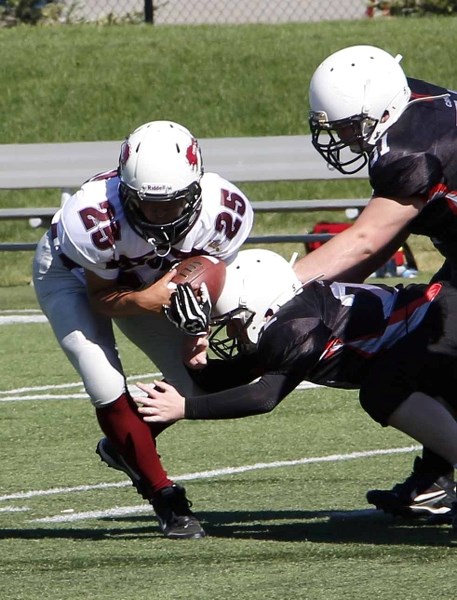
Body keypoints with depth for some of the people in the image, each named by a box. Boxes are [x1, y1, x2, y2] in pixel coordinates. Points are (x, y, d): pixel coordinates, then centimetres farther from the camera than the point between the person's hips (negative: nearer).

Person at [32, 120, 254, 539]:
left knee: (195, 382, -3)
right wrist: (145, 300, -46)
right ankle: (166, 498, -6)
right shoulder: (94, 219, -42)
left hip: (148, 283, 4)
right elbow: (100, 297, -25)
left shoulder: (225, 213, -31)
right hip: (72, 273, -4)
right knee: (107, 389, -21)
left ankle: (123, 446, 25)